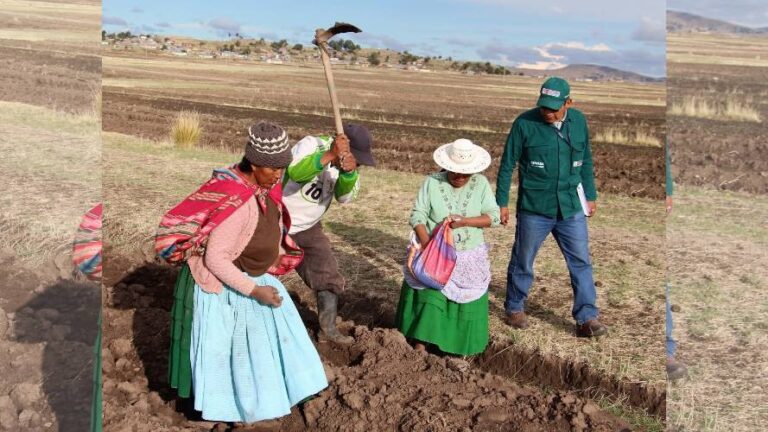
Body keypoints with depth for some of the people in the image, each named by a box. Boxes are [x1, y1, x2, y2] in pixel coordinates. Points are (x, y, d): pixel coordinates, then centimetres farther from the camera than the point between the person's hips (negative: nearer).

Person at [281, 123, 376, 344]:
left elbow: (344, 196, -20)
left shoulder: (348, 161, -5)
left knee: (329, 276, 3)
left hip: (309, 227, 6)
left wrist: (349, 172, -40)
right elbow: (295, 172, -44)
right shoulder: (311, 144, -24)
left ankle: (328, 328, 16)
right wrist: (330, 155, -55)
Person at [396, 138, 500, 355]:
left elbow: (494, 217, -6)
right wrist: (428, 245, -24)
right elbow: (417, 216, -10)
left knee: (466, 307, 7)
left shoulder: (481, 184, -2)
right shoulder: (432, 182, -7)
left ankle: (460, 346, 23)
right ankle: (420, 344, 3)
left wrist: (465, 221, -21)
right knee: (429, 300, -6)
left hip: (469, 259, 2)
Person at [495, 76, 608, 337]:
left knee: (581, 262, 4)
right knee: (523, 262, 11)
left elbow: (586, 161, 13)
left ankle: (586, 318, 14)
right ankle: (514, 308, 31)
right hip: (534, 208, -3)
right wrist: (502, 202, -4)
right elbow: (507, 165, -5)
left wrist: (590, 196, 15)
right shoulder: (525, 123, -11)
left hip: (571, 208, 3)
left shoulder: (578, 121, 1)